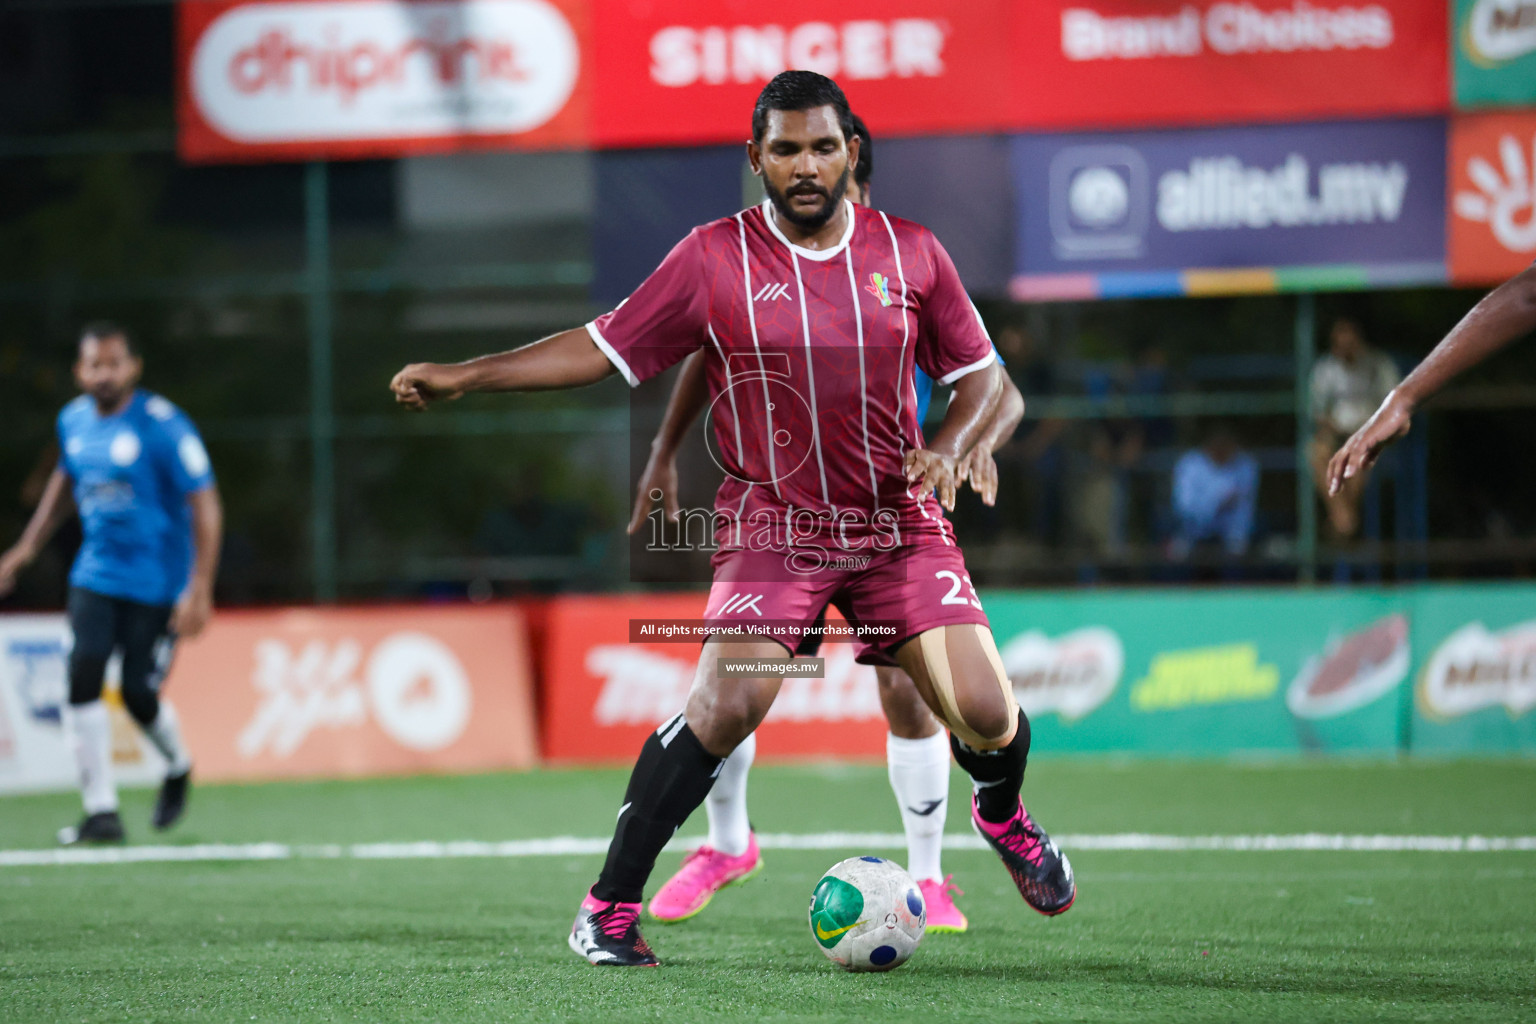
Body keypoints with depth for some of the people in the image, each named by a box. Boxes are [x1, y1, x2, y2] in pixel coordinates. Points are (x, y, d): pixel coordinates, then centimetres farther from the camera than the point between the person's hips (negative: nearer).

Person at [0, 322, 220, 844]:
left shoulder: (162, 425, -16)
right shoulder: (74, 420, 3)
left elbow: (204, 505, -15)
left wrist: (200, 590, -21)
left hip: (157, 583, -5)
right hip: (96, 575, 5)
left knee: (139, 694, -3)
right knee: (83, 676, -11)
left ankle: (178, 767, 31)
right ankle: (101, 811, -6)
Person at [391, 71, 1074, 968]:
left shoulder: (912, 253, 2)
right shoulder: (714, 259, -4)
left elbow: (980, 372, 10)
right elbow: (605, 348, 0)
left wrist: (949, 447, -10)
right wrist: (463, 377, -6)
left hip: (901, 522, 2)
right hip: (772, 526, -2)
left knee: (987, 714, -8)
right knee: (725, 707, -23)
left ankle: (1003, 817, 31)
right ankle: (610, 907, -10)